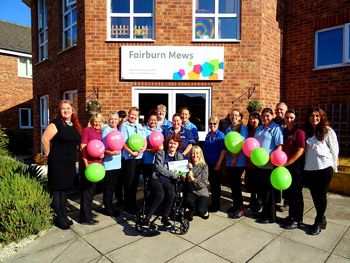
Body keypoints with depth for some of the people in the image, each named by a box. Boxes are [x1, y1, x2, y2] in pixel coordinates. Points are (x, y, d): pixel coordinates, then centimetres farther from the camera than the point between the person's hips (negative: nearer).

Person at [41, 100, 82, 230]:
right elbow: (45, 139, -13)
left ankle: (64, 216, 28)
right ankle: (59, 219, 15)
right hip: (57, 162, -6)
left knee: (64, 189, 16)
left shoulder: (75, 126, 9)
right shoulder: (56, 123, -11)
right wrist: (49, 155, -5)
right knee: (57, 190, 3)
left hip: (70, 162, 7)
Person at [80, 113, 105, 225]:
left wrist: (102, 154, 0)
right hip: (89, 164, -7)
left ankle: (88, 212, 33)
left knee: (92, 189, 18)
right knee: (86, 190, 1)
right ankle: (85, 218, 12)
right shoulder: (87, 130, -7)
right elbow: (83, 147, -12)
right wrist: (86, 163, -18)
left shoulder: (100, 132, 13)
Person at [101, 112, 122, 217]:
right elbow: (102, 147, -14)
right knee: (108, 187, 1)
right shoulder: (105, 130, -7)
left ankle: (110, 207, 28)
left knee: (113, 186, 15)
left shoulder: (118, 131, 14)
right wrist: (111, 153, -28)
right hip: (108, 163, -7)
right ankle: (107, 209, 14)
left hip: (117, 163, 7)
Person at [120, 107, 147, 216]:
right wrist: (132, 153, -19)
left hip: (139, 157, 6)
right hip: (129, 157, -6)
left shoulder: (139, 126, 15)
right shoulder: (124, 126, -4)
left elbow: (144, 139, 13)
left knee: (135, 182, 13)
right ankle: (128, 208, 10)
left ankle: (133, 206, 26)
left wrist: (143, 148, -6)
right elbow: (123, 142, -11)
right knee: (129, 182, -2)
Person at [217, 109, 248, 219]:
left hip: (239, 161, -6)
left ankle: (240, 209, 6)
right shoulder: (228, 129, 14)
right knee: (232, 184, 10)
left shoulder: (243, 128, -4)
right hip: (230, 162, 6)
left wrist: (235, 157, -12)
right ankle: (235, 205, 24)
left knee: (236, 184, -5)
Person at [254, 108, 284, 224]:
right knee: (262, 189, 16)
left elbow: (279, 147, -15)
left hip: (269, 165, -7)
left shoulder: (276, 128, -7)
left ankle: (270, 216, 15)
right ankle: (265, 211, 32)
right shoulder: (259, 129, 16)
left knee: (268, 190, 1)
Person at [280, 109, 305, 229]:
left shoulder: (299, 132, -10)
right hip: (285, 166, 7)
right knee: (288, 191, 16)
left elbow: (301, 150, -16)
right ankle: (291, 215, 32)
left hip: (295, 166, -7)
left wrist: (288, 162, -15)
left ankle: (297, 219, 17)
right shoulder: (284, 132, 11)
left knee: (296, 192, 3)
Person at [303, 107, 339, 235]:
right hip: (309, 168, 5)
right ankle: (322, 219, 31)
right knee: (314, 195, 12)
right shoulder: (306, 132, 11)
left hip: (324, 168, -4)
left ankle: (318, 222, 19)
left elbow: (334, 150, 1)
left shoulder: (328, 131, -3)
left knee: (321, 195, 2)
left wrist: (333, 166, 4)